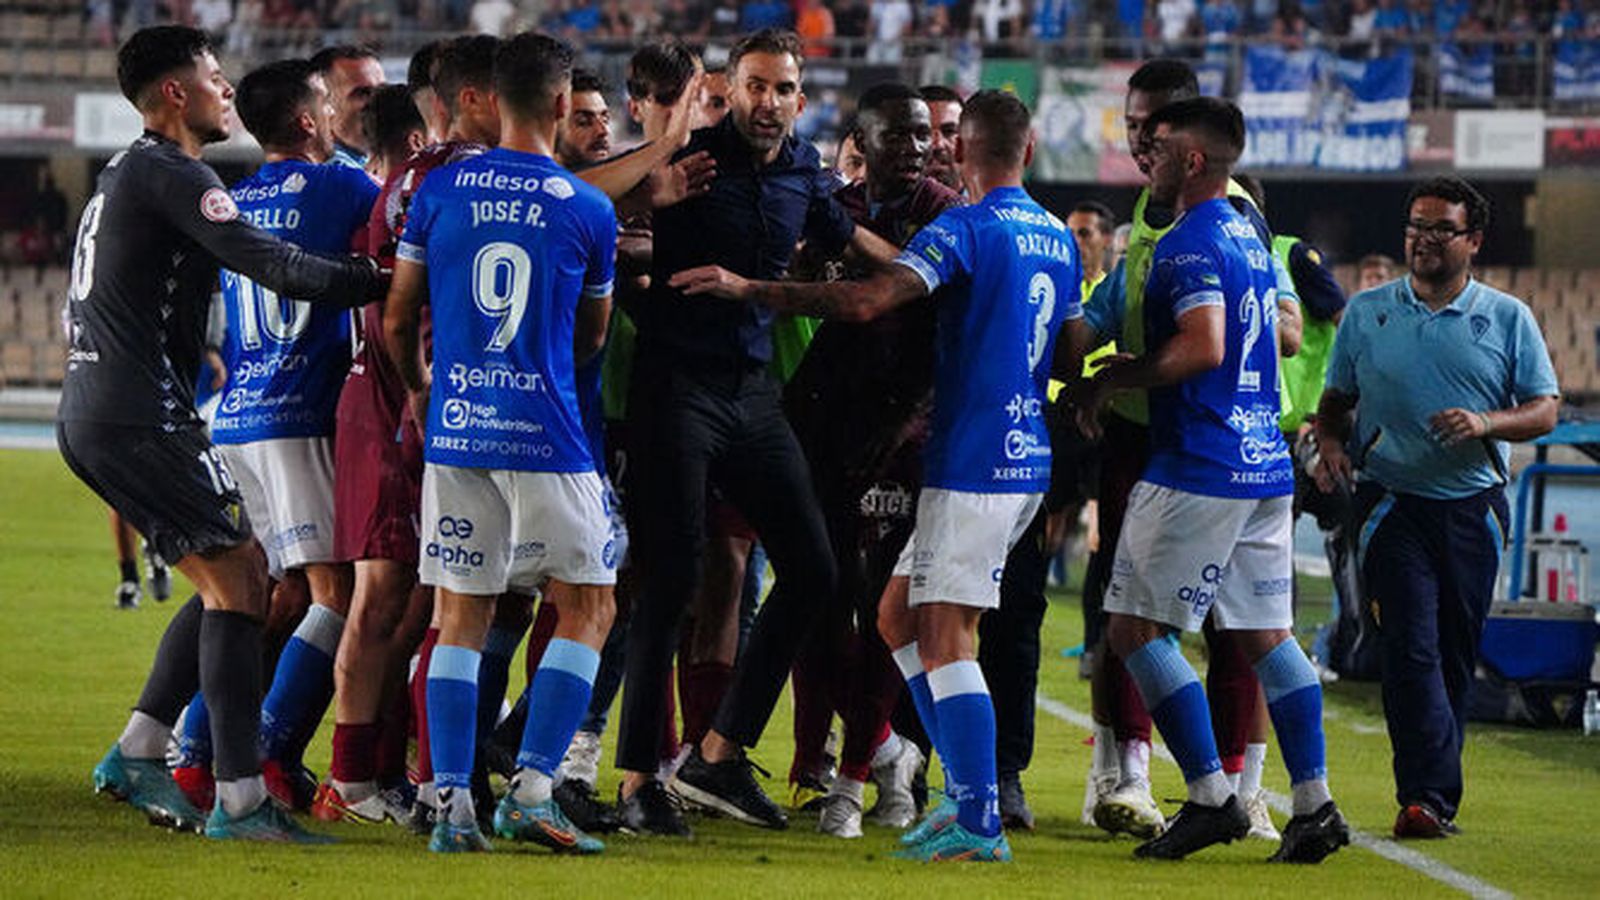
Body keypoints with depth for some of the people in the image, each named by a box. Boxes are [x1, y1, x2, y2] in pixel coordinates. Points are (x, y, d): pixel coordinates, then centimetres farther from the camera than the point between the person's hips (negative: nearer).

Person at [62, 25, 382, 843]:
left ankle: (137, 754, 10)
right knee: (237, 583, -10)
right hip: (140, 418, -10)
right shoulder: (170, 175, -11)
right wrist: (383, 280, -15)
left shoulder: (126, 174, 21)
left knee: (234, 577, 14)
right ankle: (240, 800, -14)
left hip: (90, 418, 10)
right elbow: (270, 264, -20)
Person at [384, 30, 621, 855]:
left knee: (461, 617, 9)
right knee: (587, 610, 7)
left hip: (455, 429, 3)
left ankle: (452, 802, 1)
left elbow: (396, 320, 10)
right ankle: (530, 791, -5)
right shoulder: (589, 210, -3)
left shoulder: (438, 191, 3)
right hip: (545, 433, -3)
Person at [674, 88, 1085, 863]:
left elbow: (867, 301, -23)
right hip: (1029, 463, 8)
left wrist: (746, 289, -20)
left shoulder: (963, 230, -12)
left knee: (945, 639, -7)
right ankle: (968, 791, 13)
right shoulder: (1060, 240, 14)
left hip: (971, 464, -8)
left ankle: (979, 823, -11)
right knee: (899, 614, 16)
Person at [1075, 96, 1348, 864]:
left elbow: (1202, 347, -24)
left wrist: (1113, 378, -12)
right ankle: (1314, 805, 3)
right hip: (1266, 463, 9)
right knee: (1265, 635, 10)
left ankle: (1212, 796, -6)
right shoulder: (1251, 239, 17)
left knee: (1136, 629, -2)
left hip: (1197, 471, -9)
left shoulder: (1190, 246, -12)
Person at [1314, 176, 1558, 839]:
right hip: (1393, 503, -1)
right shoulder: (1366, 312, 9)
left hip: (1474, 505, 1)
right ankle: (1429, 796, -21)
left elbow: (1544, 410, 5)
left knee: (1456, 654, 5)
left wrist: (1486, 424, -14)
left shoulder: (1507, 318, 6)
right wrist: (1331, 445, -3)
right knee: (1412, 647, -15)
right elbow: (1336, 399, 17)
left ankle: (1430, 793, 16)